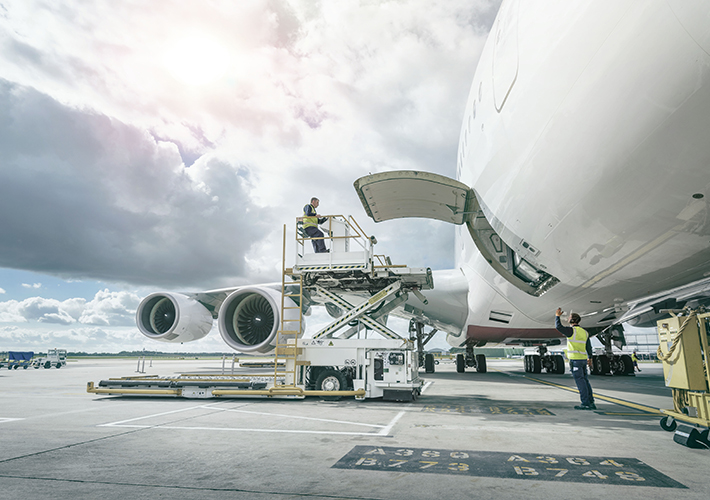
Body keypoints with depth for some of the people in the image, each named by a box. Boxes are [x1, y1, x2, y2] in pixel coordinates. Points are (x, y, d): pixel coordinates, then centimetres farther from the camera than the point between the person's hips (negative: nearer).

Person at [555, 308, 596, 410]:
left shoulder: (571, 330, -11)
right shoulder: (584, 332, 13)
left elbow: (558, 327, -20)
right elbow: (589, 347, 18)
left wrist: (557, 316, -5)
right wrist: (590, 358, 30)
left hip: (575, 360, -8)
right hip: (583, 359, 8)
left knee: (580, 381, -6)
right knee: (585, 381, 11)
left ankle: (585, 403, -5)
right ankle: (591, 403, 12)